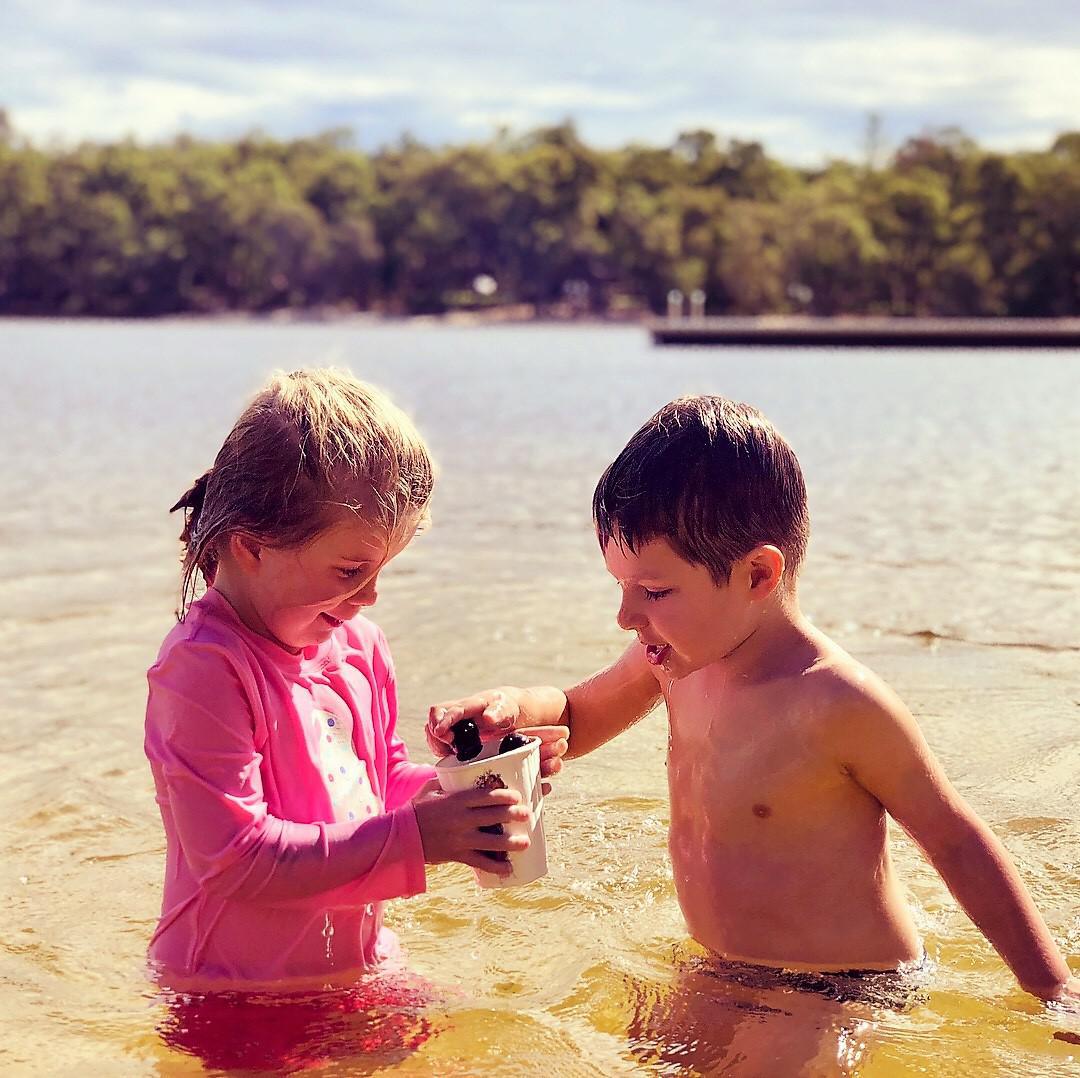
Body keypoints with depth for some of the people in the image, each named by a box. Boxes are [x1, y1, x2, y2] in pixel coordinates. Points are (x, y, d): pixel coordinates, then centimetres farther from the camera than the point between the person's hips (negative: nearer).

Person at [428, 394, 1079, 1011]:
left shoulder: (837, 703, -25)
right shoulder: (683, 657, -4)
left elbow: (956, 840, -13)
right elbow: (575, 717, 15)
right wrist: (511, 707, -8)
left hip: (850, 1000, -8)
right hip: (729, 983, 8)